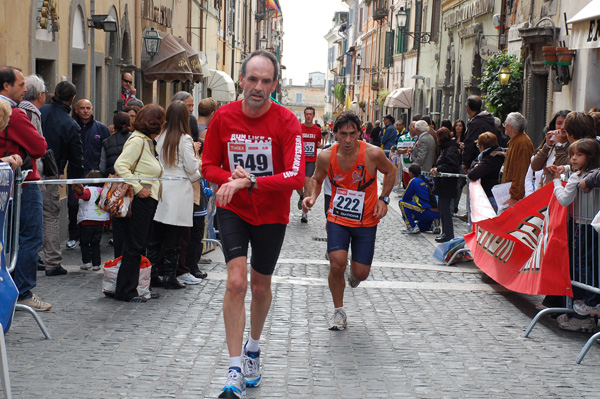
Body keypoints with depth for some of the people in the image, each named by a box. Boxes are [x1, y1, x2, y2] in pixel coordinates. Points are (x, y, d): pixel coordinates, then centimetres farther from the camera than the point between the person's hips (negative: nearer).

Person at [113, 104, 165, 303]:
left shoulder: (148, 141, 18)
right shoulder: (137, 140, -12)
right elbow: (120, 165, -20)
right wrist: (137, 188, -21)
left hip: (149, 200, 10)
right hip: (139, 200, -10)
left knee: (140, 245, 14)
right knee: (133, 246, -5)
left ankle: (137, 286, 21)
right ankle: (125, 291, 0)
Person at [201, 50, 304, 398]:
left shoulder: (286, 122, -18)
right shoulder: (224, 117, -10)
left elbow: (296, 177, -28)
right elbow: (209, 166, 0)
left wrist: (249, 182, -37)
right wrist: (232, 179, -21)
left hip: (271, 214, 0)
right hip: (233, 210, 0)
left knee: (261, 286, 15)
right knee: (236, 281, -16)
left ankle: (253, 348, 45)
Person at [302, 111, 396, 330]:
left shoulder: (373, 154, -17)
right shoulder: (326, 156, -12)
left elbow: (390, 172, 4)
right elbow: (317, 179, 9)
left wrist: (383, 199, -6)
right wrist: (312, 197, -10)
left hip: (366, 222, 0)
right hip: (337, 219, 0)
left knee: (361, 273, 0)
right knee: (337, 265, -17)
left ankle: (353, 273, 42)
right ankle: (339, 311, 8)